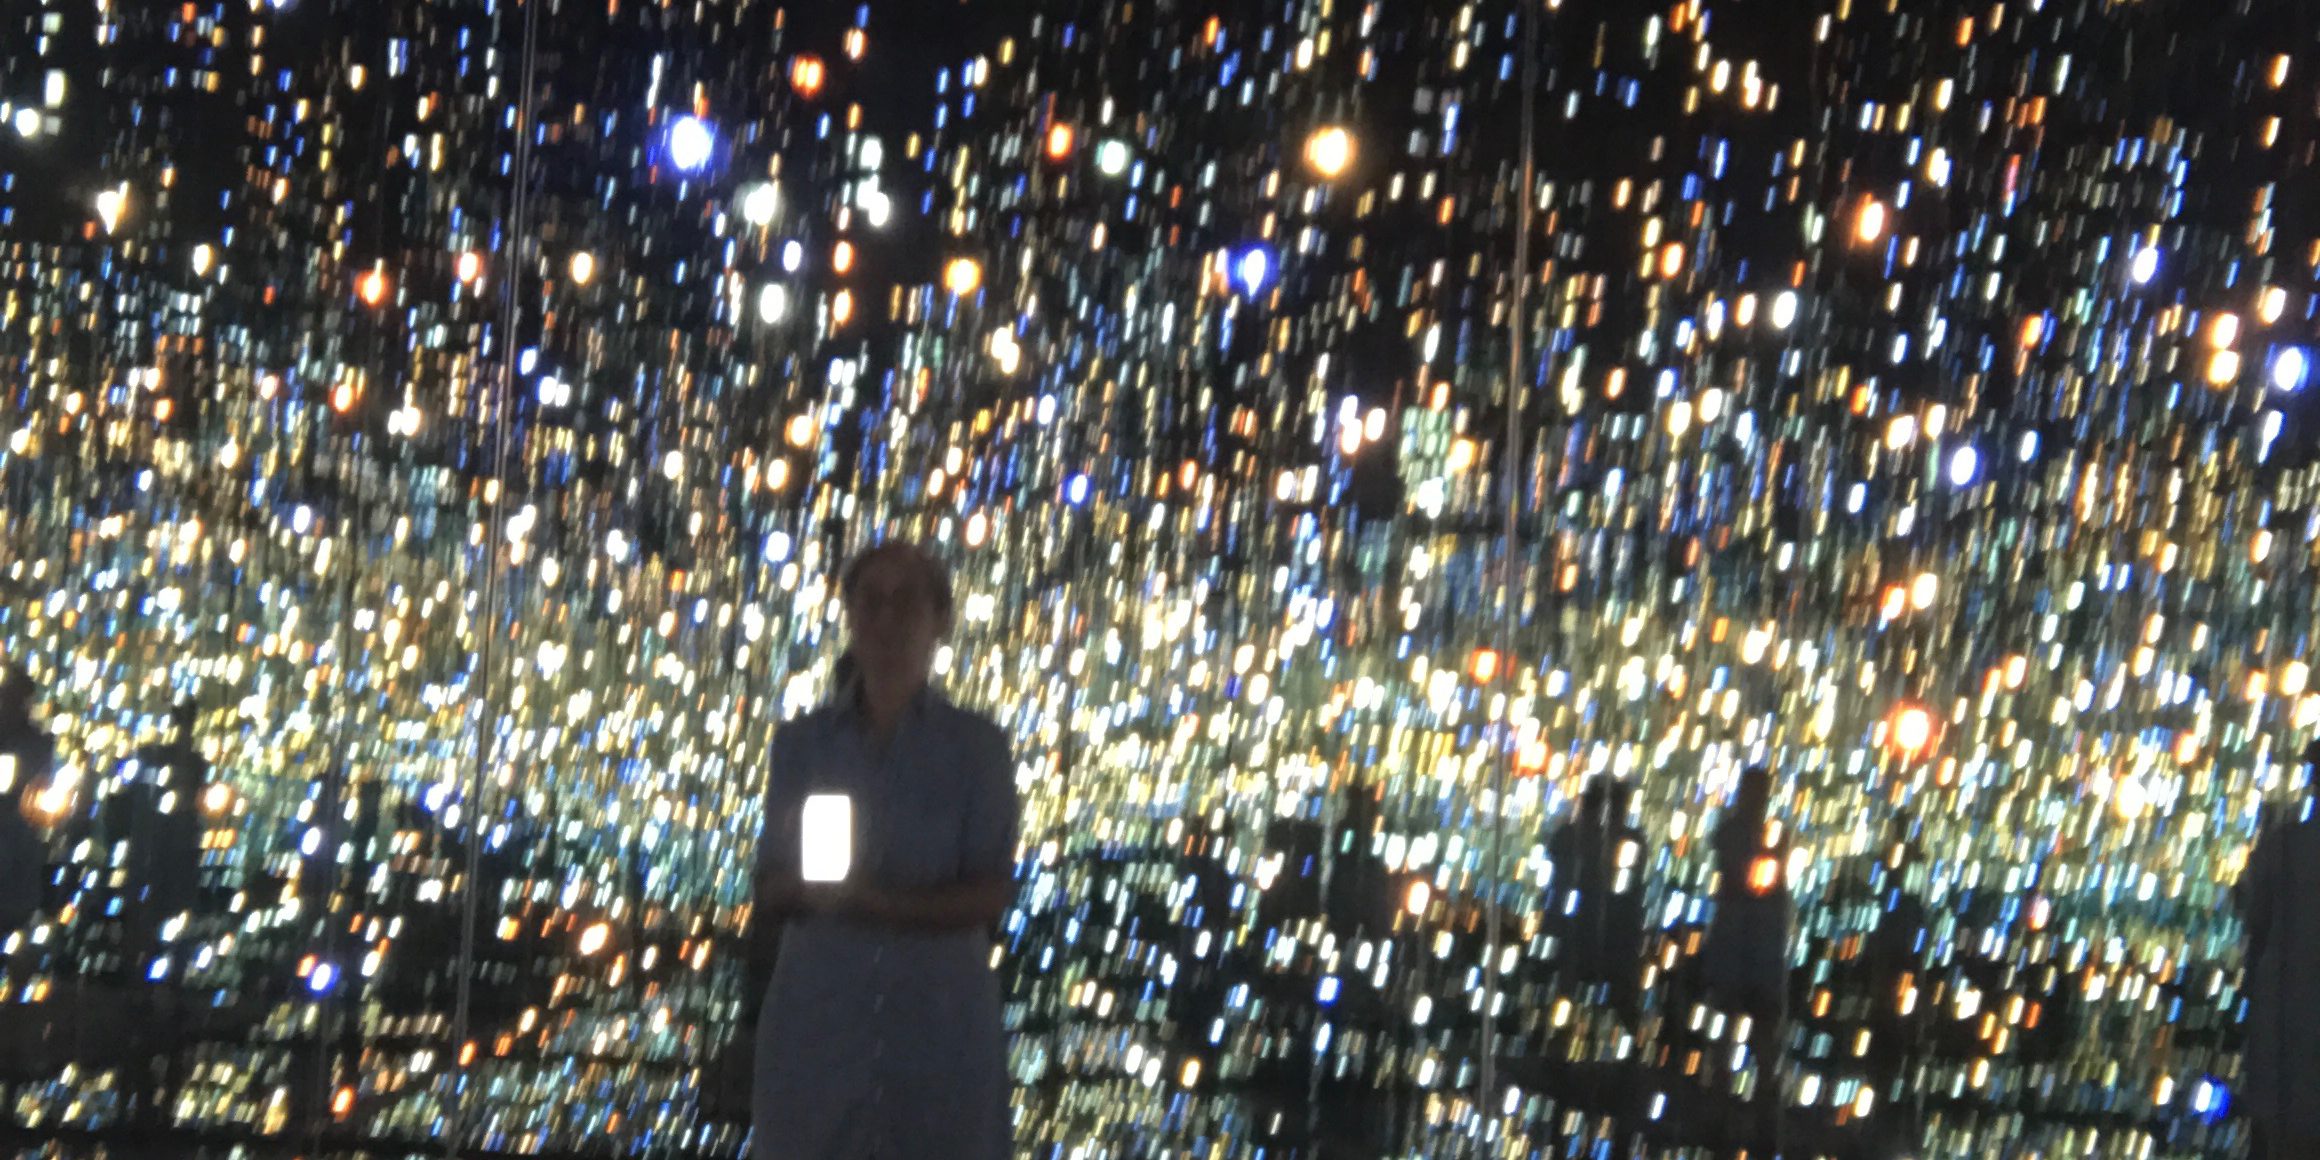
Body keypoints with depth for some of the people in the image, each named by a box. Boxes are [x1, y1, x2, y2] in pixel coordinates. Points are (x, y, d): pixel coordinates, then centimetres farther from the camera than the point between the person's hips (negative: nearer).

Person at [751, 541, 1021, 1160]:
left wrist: (873, 900, -19)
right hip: (818, 1015, 2)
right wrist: (807, 883, -16)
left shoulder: (976, 744, 4)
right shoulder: (802, 742, 10)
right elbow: (769, 893, 8)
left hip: (939, 1016, -1)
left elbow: (989, 897, -3)